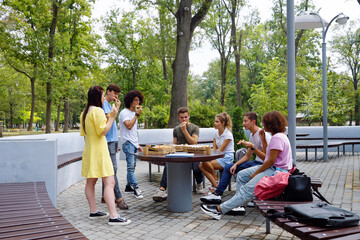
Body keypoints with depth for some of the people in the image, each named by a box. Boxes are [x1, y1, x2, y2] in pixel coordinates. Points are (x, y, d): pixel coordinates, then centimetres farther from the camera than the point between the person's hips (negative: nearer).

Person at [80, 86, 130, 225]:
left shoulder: (85, 113, 14)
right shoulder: (98, 110, -15)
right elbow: (103, 131, -19)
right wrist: (112, 117, -12)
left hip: (89, 150, 11)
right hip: (99, 150, -10)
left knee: (90, 182, 14)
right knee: (109, 182, -12)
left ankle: (93, 211, 23)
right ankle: (113, 217, -15)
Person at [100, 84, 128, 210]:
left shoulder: (109, 105, 21)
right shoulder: (104, 104, -9)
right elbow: (109, 119, -21)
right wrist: (117, 108, -12)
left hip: (112, 140, 10)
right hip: (108, 141, -10)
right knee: (113, 169, -11)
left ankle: (105, 196, 18)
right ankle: (119, 198, -12)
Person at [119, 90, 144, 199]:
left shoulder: (133, 113, 20)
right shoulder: (124, 113, -7)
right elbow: (129, 126, -23)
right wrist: (137, 114, -18)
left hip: (134, 143, 9)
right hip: (127, 143, -9)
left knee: (132, 166, 10)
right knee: (131, 166, -12)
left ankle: (128, 187, 17)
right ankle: (135, 188, -13)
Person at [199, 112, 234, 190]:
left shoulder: (228, 134, -11)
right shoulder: (216, 133, 12)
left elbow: (221, 150, -15)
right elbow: (214, 149, 9)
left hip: (227, 158, -7)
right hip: (219, 157, 7)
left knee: (205, 162, -29)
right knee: (201, 166, -19)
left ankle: (215, 180, -3)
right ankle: (215, 186, -17)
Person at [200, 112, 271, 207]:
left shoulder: (263, 135, -18)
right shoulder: (252, 135, 11)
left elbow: (265, 158, -23)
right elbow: (247, 156, 15)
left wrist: (252, 147, -29)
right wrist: (236, 164, 2)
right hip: (255, 162, 10)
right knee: (228, 167, 7)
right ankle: (217, 194, 5)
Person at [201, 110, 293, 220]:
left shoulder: (277, 138, -17)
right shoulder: (278, 135, 16)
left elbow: (271, 160, -20)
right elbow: (268, 155, 19)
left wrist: (255, 174, -12)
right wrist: (263, 140, 14)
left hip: (276, 171, -11)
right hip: (271, 168, 11)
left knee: (248, 188, -19)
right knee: (241, 175, 7)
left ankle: (220, 209, -21)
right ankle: (238, 204, 3)